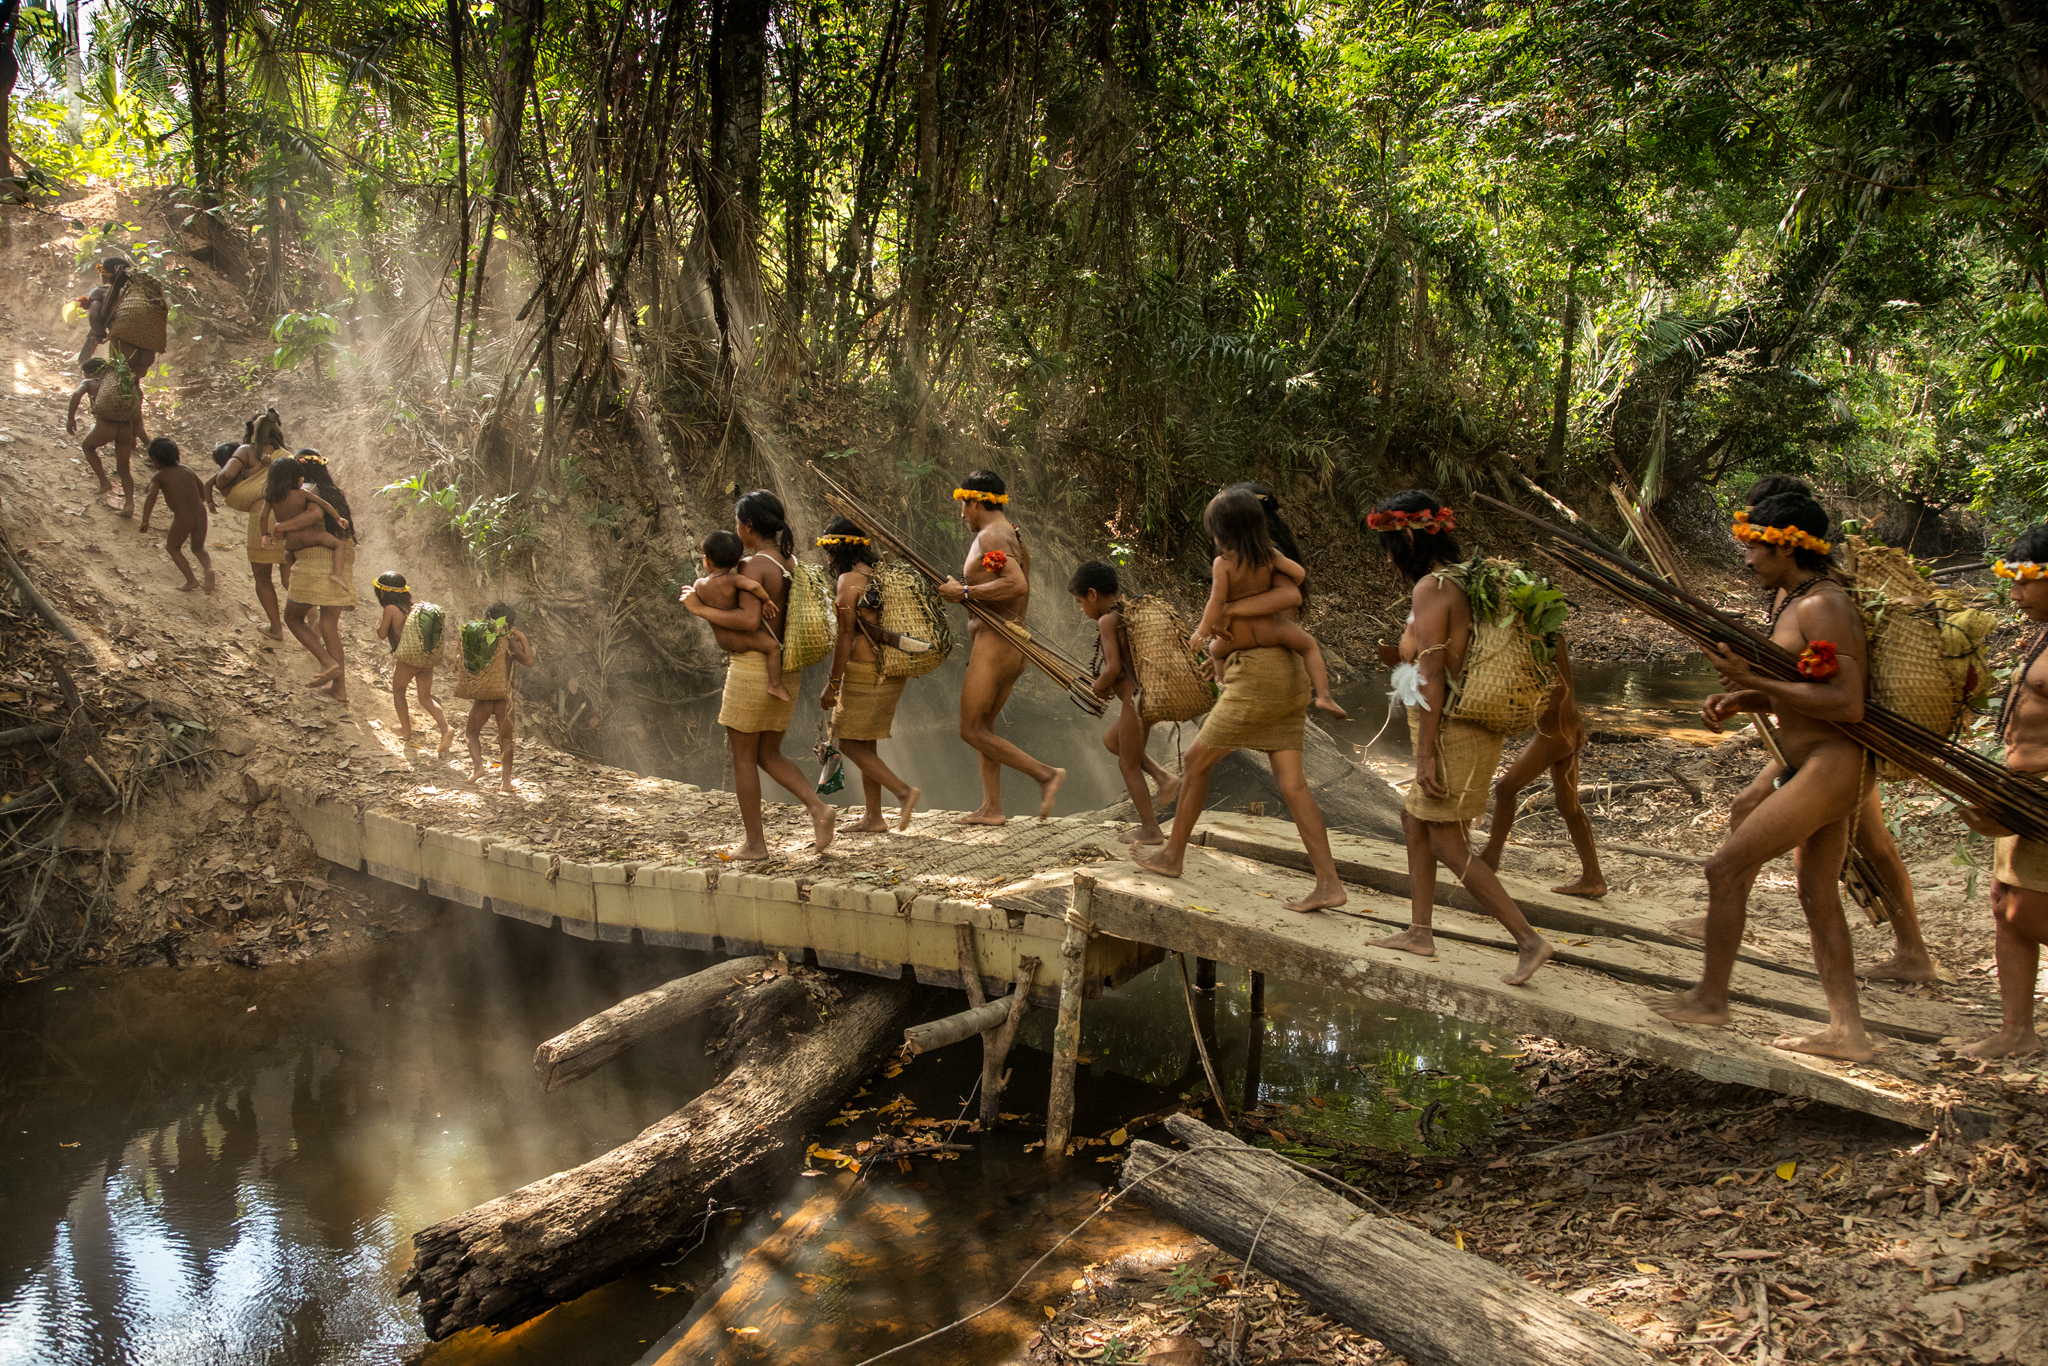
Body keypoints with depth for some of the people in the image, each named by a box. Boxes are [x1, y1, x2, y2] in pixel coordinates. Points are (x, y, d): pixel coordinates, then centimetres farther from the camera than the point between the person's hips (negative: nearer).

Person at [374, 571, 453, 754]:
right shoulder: (412, 607, 11)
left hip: (408, 659, -6)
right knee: (426, 698, 10)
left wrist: (380, 621, 20)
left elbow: (382, 635, 2)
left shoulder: (390, 609, -7)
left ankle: (406, 731, 22)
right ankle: (446, 728, -9)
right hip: (427, 659, 6)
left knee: (398, 691, 18)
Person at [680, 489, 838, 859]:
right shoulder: (792, 563, 8)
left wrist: (700, 609, -18)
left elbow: (749, 620, -26)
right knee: (769, 754, 18)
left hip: (752, 667, -8)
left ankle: (754, 842, 12)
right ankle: (817, 808, 1)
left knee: (743, 757, 6)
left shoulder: (753, 564, -16)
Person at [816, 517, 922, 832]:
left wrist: (833, 684, -14)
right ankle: (873, 817, 17)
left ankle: (903, 791, -10)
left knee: (849, 743, 0)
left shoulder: (848, 580, -11)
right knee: (864, 743, 15)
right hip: (889, 670, 9)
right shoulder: (877, 575, 14)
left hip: (864, 672, -9)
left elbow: (846, 635, -16)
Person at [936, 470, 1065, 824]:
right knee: (984, 725, 15)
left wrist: (965, 591, -21)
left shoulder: (989, 536, -14)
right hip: (1015, 642, 10)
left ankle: (1045, 774, -10)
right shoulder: (1013, 536, 17)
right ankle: (991, 808, 17)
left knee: (971, 730, -6)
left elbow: (1017, 585, -28)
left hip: (993, 644, -10)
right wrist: (965, 592, 21)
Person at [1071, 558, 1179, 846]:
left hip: (1138, 699, -9)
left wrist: (1098, 688, -3)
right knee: (1111, 740, 27)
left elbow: (1113, 668, -22)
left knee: (1128, 764, 6)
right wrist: (1108, 683, 14)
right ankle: (1163, 778, 17)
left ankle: (1150, 829, 13)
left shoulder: (1107, 620, -14)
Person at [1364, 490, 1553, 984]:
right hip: (1475, 725, 10)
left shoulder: (1431, 588, -17)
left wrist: (1425, 753, -20)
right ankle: (1420, 932, 26)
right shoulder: (1464, 580, 11)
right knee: (1414, 820, 19)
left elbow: (1432, 676, -21)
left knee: (1448, 846, -2)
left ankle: (1529, 940, -1)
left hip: (1454, 730, -10)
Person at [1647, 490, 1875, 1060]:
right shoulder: (1789, 599, 13)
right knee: (1818, 897, 14)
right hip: (1813, 769, 11)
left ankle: (1710, 997, 8)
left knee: (1726, 867, -6)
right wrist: (1738, 700, 2)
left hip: (1831, 769, -11)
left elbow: (1848, 703, -26)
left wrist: (1753, 681, -23)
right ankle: (1847, 1032, 21)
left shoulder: (1822, 607, -19)